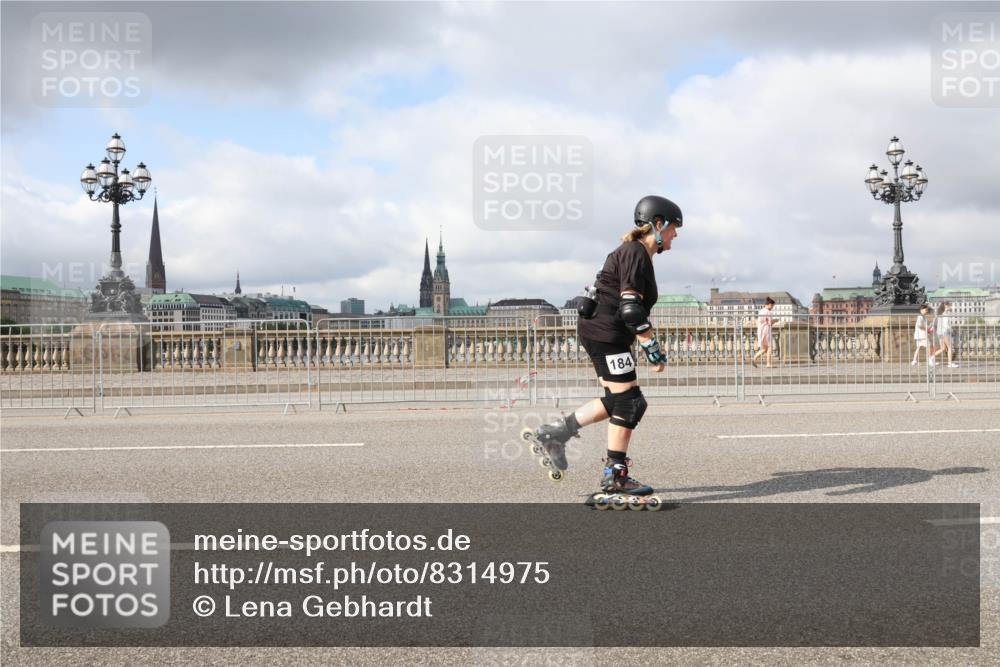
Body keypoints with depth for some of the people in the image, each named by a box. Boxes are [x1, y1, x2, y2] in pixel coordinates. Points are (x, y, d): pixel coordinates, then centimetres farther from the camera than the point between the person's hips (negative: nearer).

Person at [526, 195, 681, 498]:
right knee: (628, 400, -5)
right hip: (605, 334, -10)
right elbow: (631, 309, -23)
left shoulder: (637, 253, 16)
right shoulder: (635, 253, -15)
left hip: (600, 332, 10)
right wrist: (653, 348, -20)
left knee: (618, 399, 13)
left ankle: (556, 431, 15)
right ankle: (615, 476, 3)